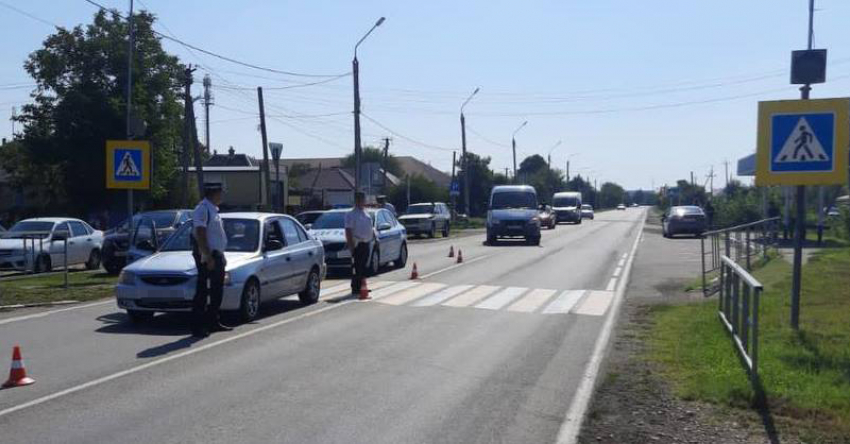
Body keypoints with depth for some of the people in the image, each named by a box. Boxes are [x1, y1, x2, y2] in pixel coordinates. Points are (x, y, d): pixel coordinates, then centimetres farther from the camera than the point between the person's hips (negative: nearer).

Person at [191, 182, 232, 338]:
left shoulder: (213, 210, 17)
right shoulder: (202, 209, -14)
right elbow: (200, 235, -20)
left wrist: (221, 256, 20)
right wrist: (208, 257, -24)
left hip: (216, 255, 10)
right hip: (206, 256, -10)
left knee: (217, 290, 15)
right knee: (202, 291, -7)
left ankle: (213, 322, 26)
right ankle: (197, 327, -3)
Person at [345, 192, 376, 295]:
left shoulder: (366, 213, 17)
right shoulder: (351, 214, -9)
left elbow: (371, 227, 25)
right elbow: (348, 230, -15)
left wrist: (374, 238, 16)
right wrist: (351, 246, -20)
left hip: (366, 243, 8)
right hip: (357, 243, -8)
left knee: (363, 266, 12)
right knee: (357, 266, -8)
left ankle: (360, 286, 20)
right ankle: (355, 288, -5)